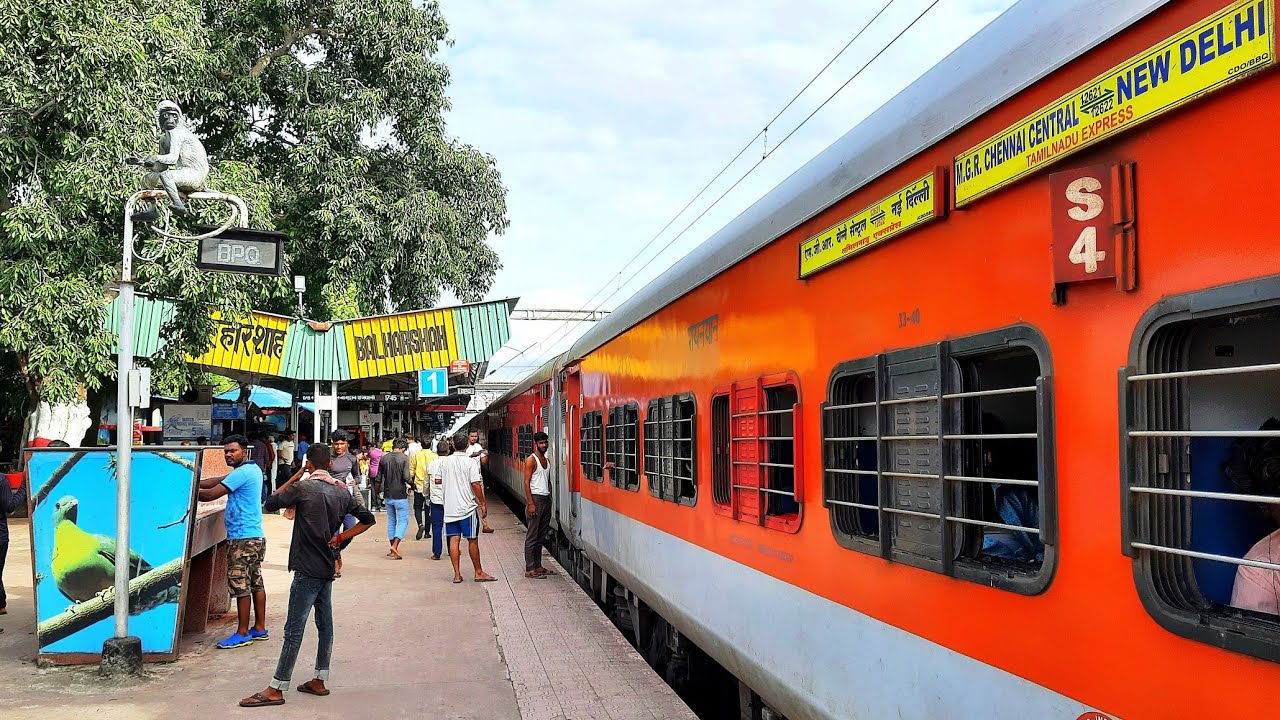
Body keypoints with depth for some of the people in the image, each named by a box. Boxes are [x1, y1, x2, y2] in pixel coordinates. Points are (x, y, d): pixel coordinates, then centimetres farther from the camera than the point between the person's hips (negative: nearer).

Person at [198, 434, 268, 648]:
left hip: (242, 538, -10)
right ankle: (259, 628, 20)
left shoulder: (242, 473, -17)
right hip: (256, 536, 10)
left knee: (240, 586, -3)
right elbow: (220, 481, 17)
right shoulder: (253, 469, 14)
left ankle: (243, 633, 2)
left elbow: (211, 494, -17)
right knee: (256, 583, 13)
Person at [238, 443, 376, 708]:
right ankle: (319, 681, 20)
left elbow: (271, 503, -1)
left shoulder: (303, 487, -12)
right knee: (325, 625, 12)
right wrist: (341, 538, 9)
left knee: (294, 629, -5)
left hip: (308, 569, -7)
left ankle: (276, 690, -1)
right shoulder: (342, 492, 7)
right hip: (328, 567, 7)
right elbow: (368, 519, 12)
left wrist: (295, 476, 3)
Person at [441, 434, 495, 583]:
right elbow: (475, 484, -14)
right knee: (473, 540, 5)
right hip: (467, 507, -4)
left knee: (454, 540, 5)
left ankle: (457, 574, 6)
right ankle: (478, 572, 13)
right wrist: (482, 503, -7)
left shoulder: (445, 461, 3)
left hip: (449, 507, 4)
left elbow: (438, 480, 13)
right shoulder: (471, 462, -10)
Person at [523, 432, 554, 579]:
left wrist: (550, 499, 15)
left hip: (546, 499, 8)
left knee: (541, 537, 12)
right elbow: (527, 482, -14)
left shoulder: (547, 461, 15)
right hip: (535, 499, -8)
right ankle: (529, 569, -2)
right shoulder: (531, 460, -9)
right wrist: (530, 503, -19)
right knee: (532, 537, -4)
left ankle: (538, 566, 19)